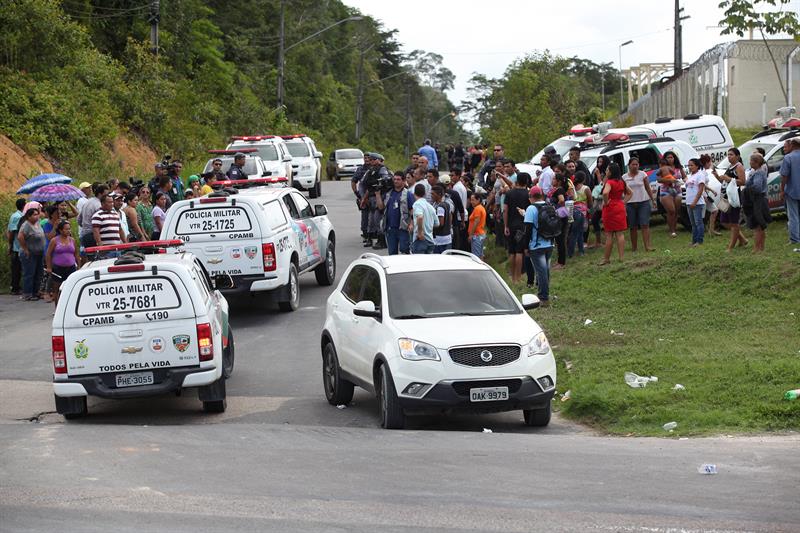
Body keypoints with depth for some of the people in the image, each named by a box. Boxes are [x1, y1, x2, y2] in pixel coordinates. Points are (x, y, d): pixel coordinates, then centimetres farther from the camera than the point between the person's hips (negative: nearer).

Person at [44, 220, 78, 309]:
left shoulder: (72, 240, 8)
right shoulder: (54, 240, -2)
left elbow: (76, 254, 16)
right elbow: (48, 254, -1)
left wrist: (79, 265, 11)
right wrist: (49, 267, -5)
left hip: (71, 268, 2)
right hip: (58, 268, -2)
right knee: (57, 289, 5)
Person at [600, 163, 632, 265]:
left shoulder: (610, 182, -15)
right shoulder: (621, 182, 8)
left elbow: (605, 192, -34)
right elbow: (630, 193, 20)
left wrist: (606, 202, -18)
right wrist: (623, 202, 11)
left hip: (610, 208, -6)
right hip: (620, 207, 6)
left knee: (609, 235, 0)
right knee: (620, 234, 5)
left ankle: (606, 258, 8)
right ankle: (622, 257, 2)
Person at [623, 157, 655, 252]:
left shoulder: (642, 174, 3)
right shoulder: (625, 177, 5)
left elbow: (648, 188, 7)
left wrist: (653, 200, 5)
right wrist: (623, 204, 1)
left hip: (644, 202, -1)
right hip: (630, 204, 1)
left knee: (645, 225, -10)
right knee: (633, 227, 4)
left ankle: (647, 245, -15)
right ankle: (634, 247, 12)